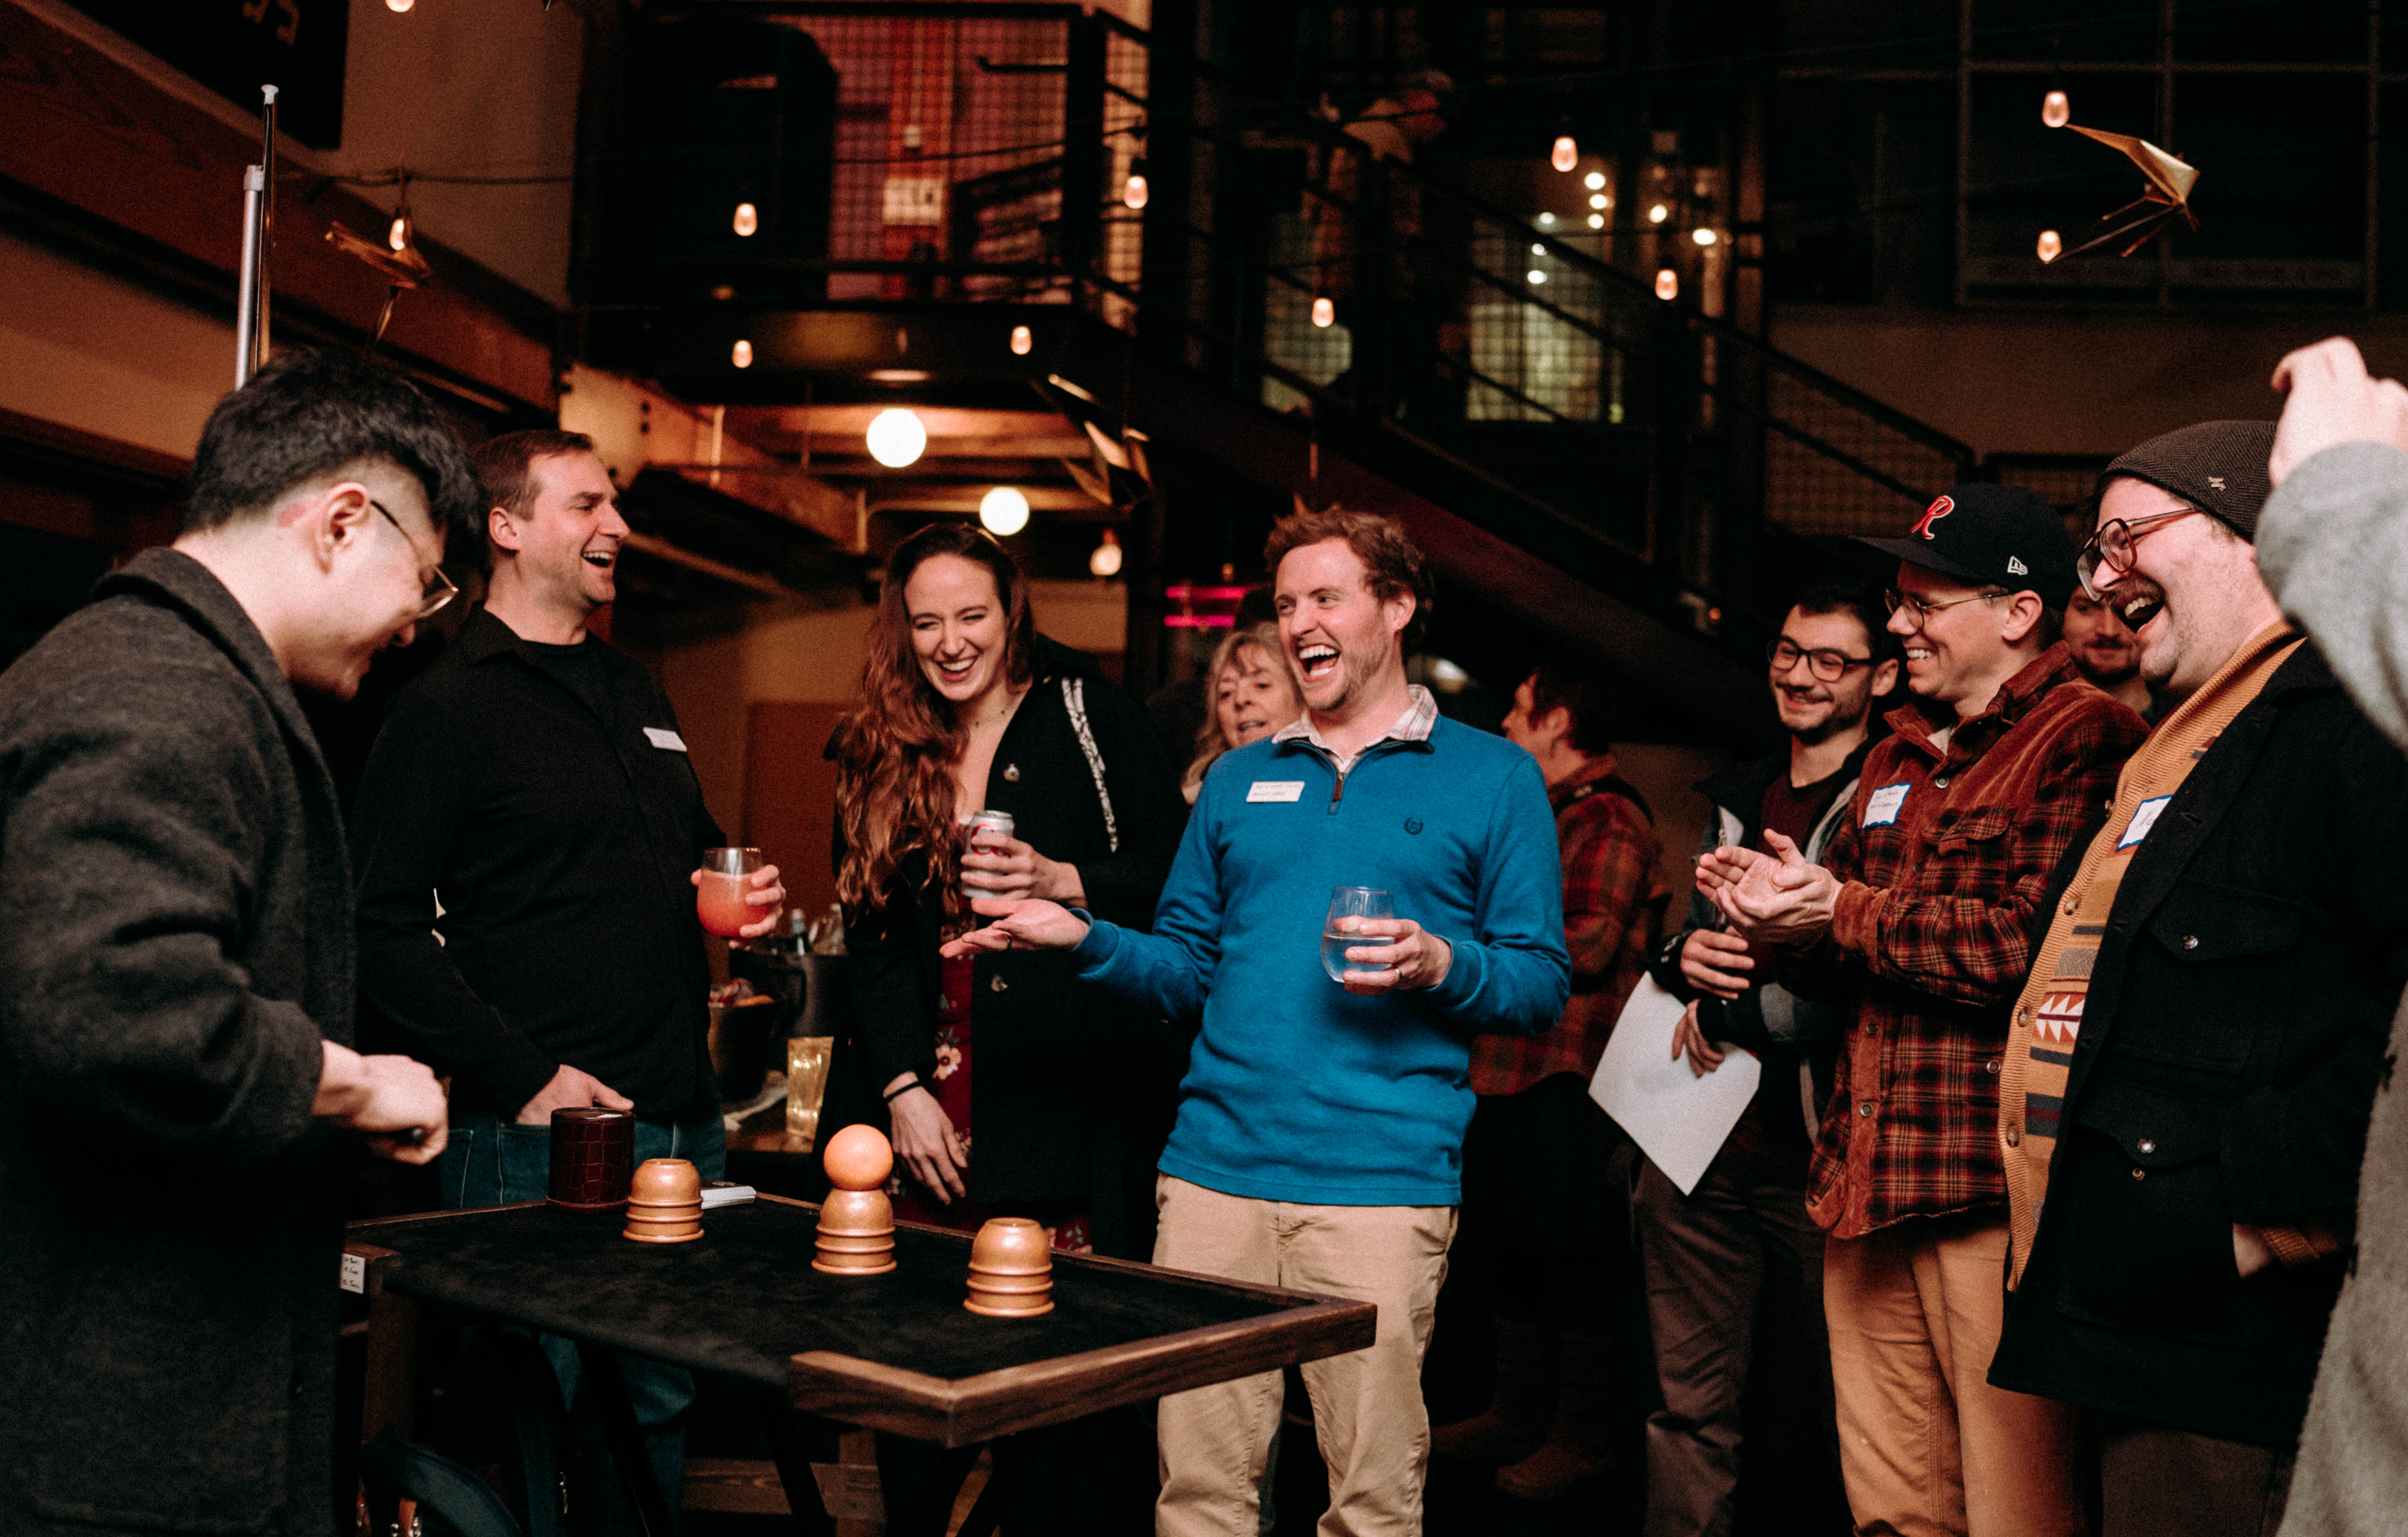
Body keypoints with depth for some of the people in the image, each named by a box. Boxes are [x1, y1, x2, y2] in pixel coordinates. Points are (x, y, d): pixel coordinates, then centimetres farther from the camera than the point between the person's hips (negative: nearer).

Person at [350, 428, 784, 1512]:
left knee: (662, 1407, 17)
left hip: (684, 1126, 7)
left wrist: (746, 894, 7)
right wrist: (525, 1079, -19)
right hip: (540, 1139, -7)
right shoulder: (449, 705, -8)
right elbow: (384, 928, -15)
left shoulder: (637, 694, 17)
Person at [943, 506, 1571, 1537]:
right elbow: (1186, 970, 16)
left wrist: (1442, 966, -16)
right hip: (1216, 1171, 4)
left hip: (1380, 1182, -3)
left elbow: (1543, 986, 2)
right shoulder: (1239, 781, 17)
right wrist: (1085, 940, -1)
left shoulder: (1493, 778, 5)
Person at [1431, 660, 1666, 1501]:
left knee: (1575, 1261, -1)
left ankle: (1581, 1437, 9)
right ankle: (1517, 1415, 27)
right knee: (1518, 1252, 16)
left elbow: (1590, 944, -20)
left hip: (1570, 1076, -10)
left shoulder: (1609, 817, -12)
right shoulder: (1547, 812, 20)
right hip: (1513, 1064, 10)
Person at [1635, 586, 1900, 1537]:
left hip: (1810, 1152, -5)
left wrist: (1738, 1012, -9)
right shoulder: (1739, 798, 17)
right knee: (1692, 1402, 8)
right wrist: (1686, 957, 0)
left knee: (1810, 1406, 7)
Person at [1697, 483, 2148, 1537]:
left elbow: (2038, 942, -21)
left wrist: (1844, 912, -11)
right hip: (1867, 1178, 8)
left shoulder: (2085, 738, -8)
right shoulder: (1899, 757, 21)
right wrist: (1788, 919, 2)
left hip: (1995, 1188, -8)